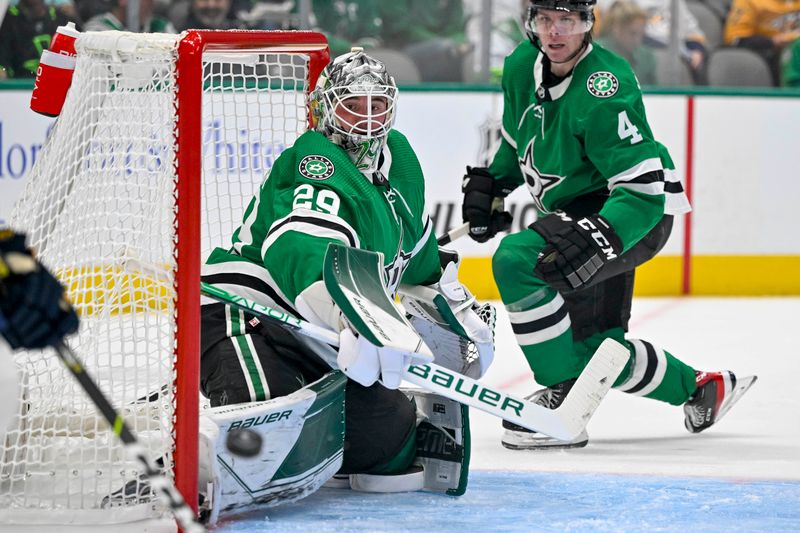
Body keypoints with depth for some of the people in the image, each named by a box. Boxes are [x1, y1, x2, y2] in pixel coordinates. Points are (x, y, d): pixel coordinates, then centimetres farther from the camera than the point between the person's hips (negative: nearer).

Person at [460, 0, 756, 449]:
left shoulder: (604, 88, -26)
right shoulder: (523, 66, -2)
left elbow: (644, 189, -29)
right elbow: (515, 135, 21)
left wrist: (598, 238, -40)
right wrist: (488, 185, 11)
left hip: (641, 213, -9)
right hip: (580, 212, 9)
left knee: (517, 261, -28)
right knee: (592, 348, 12)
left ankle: (563, 398, -22)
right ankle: (704, 388, 33)